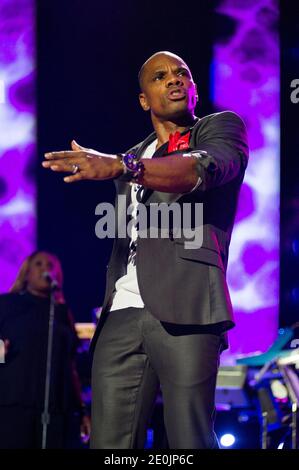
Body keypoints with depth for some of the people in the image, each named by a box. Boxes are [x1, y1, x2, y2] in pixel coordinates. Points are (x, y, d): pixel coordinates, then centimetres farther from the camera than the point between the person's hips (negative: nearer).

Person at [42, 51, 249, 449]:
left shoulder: (222, 128, 10)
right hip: (121, 315, 5)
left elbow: (206, 166, -14)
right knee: (109, 444, -4)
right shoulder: (132, 157, 28)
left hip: (183, 311, -5)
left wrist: (122, 166, -28)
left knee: (189, 441, -12)